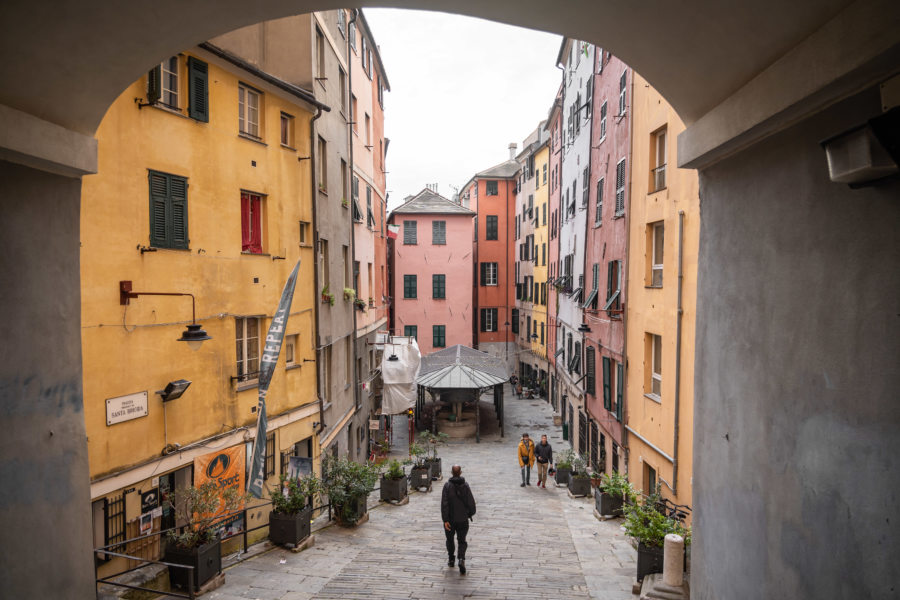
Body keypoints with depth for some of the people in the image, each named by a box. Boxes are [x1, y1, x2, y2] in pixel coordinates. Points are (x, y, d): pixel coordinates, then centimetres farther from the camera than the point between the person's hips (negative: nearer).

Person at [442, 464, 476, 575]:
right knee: (462, 541, 9)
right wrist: (470, 513, 13)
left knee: (450, 539, 20)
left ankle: (451, 560, 29)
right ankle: (461, 559, -12)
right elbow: (471, 502, -3)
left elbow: (444, 504, -16)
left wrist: (445, 519, -14)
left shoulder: (447, 486, -11)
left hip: (450, 519, -1)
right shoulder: (465, 485, -6)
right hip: (463, 519, 1)